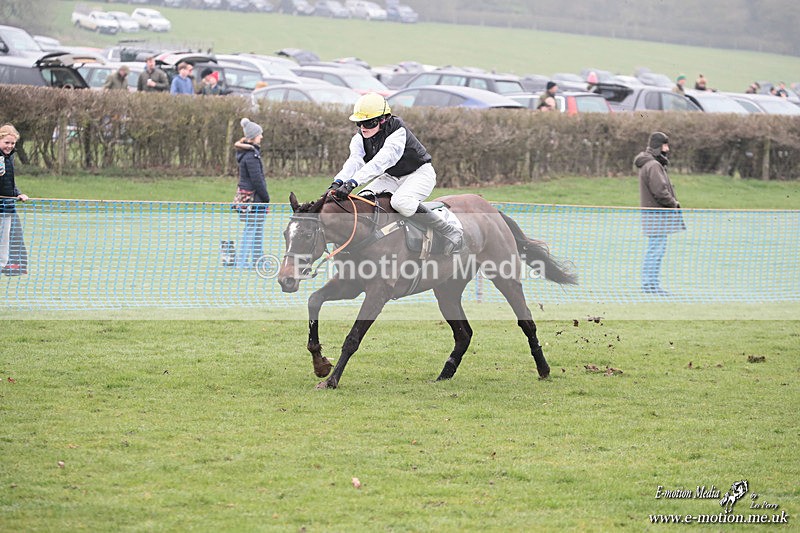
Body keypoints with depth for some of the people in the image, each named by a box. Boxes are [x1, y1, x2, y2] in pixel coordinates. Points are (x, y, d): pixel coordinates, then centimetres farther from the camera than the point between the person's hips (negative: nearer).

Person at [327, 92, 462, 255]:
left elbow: (381, 161, -41)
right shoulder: (360, 138, -7)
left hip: (419, 174, -7)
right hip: (391, 178, 7)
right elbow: (354, 161, -24)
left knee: (401, 202, -35)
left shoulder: (398, 131, -29)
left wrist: (352, 182, -53)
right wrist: (338, 182, -46)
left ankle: (451, 232, -25)